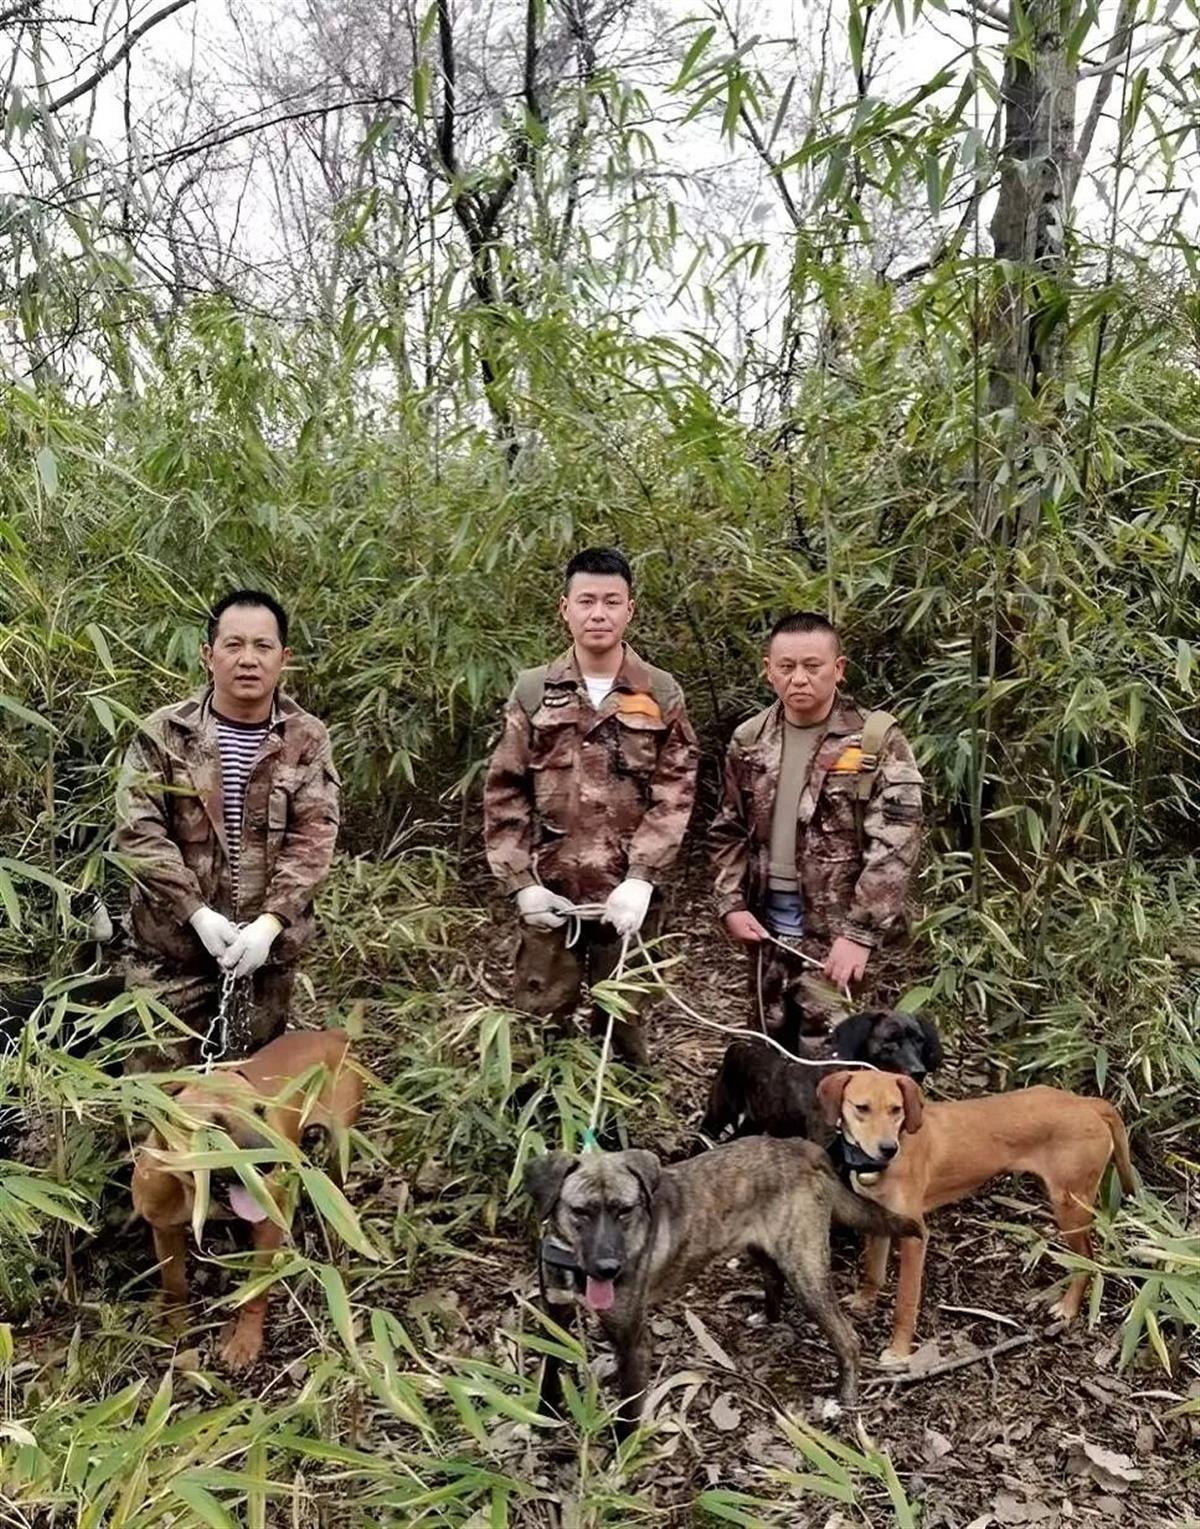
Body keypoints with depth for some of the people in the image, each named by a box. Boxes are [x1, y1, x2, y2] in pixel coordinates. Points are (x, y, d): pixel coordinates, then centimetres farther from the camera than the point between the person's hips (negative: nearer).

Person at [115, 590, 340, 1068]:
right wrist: (197, 914, -17)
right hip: (173, 944, -1)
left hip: (268, 945, 1)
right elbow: (139, 835, -8)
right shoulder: (163, 734, -3)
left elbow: (313, 839, -7)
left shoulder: (307, 739, 0)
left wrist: (270, 923, -18)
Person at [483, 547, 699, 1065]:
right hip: (550, 892, 1)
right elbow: (504, 794, 2)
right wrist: (521, 882, -5)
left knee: (622, 1021, 13)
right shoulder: (533, 691, 3)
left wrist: (640, 879, -14)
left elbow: (674, 793, -4)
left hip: (627, 895, 0)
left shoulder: (661, 694, 1)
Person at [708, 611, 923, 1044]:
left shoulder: (877, 740, -9)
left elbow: (894, 847, -14)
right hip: (766, 922, 5)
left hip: (837, 927, -4)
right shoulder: (749, 741, 5)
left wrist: (860, 932, -20)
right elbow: (728, 833, 12)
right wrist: (731, 904, 0)